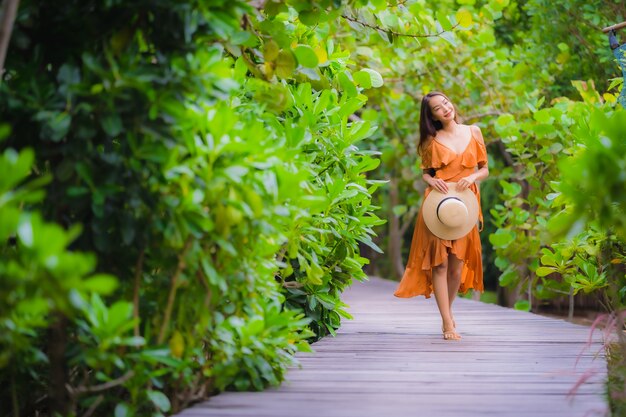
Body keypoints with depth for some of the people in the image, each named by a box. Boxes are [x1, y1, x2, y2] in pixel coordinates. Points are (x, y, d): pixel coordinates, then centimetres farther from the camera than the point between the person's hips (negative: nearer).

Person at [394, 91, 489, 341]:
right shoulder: (432, 141, 6)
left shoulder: (473, 132, 8)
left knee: (457, 264, 5)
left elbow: (484, 170, 11)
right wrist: (432, 181, -10)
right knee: (440, 262, -9)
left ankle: (447, 310, 29)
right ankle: (447, 323, -8)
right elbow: (426, 173, 12)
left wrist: (472, 177, -9)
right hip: (438, 203, -1)